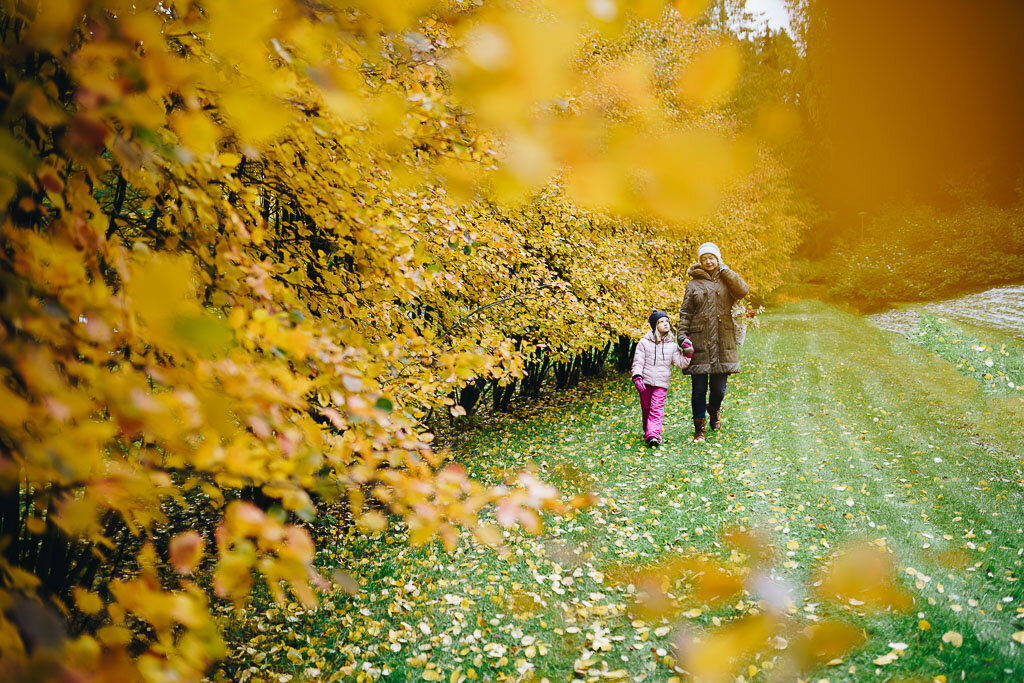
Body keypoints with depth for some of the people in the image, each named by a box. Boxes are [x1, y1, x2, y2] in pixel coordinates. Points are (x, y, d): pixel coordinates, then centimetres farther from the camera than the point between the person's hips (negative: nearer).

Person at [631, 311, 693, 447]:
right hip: (645, 381, 0)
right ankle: (648, 431, 27)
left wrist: (687, 353, -9)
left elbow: (680, 363, 6)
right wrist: (637, 377, -13)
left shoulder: (672, 345, 7)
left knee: (657, 409, -12)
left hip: (661, 383, 0)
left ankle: (653, 435, -20)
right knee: (646, 408, 10)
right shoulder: (644, 342, 1)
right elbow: (638, 361, -1)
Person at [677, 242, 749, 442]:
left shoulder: (726, 281, 11)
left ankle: (714, 410, 35)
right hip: (699, 342, -1)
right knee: (699, 388, -2)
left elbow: (743, 290, -10)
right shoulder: (693, 284, 10)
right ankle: (699, 429, 10)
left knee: (719, 387, 2)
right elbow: (685, 313, 7)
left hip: (723, 343, 1)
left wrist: (724, 269, -3)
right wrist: (682, 335, -6)